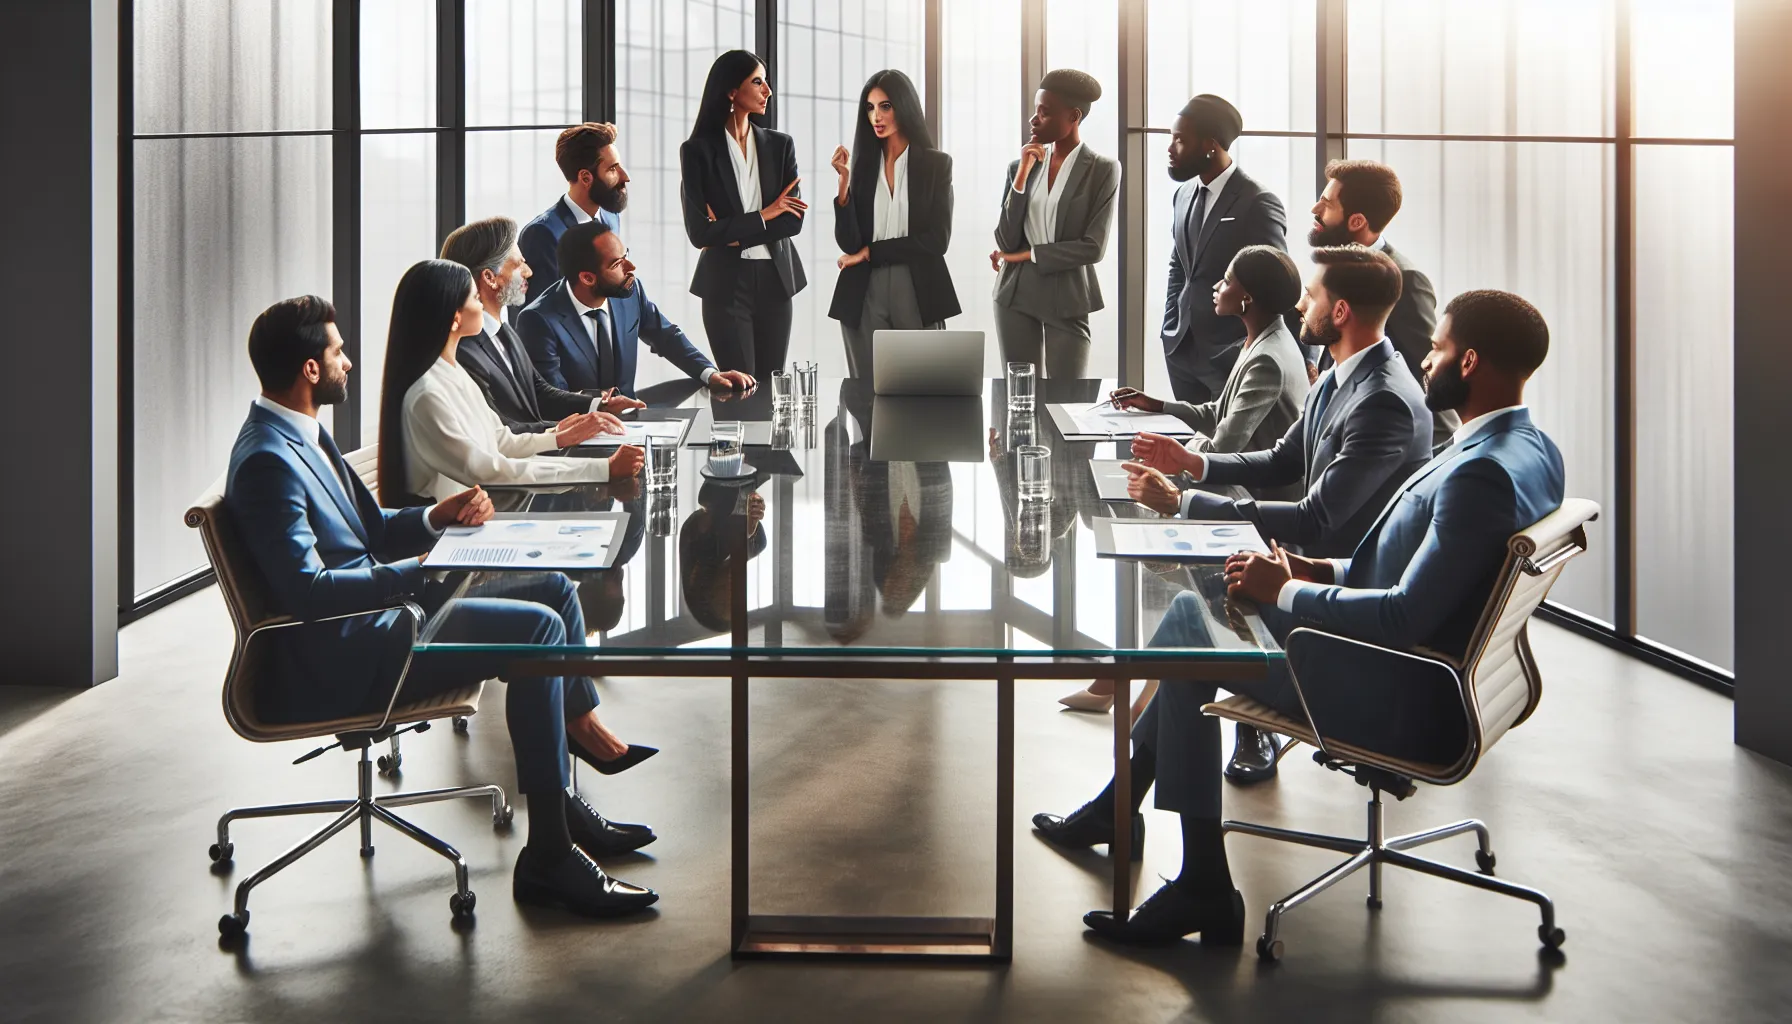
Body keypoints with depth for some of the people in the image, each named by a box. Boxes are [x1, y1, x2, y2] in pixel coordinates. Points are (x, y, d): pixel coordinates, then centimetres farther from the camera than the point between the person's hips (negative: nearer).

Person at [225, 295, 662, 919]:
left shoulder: (301, 434, 14)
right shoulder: (267, 460, -18)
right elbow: (304, 590, -25)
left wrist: (435, 518, 6)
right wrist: (417, 571, -20)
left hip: (376, 611, 11)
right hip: (341, 659, -11)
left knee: (552, 585, 9)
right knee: (536, 628, -23)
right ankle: (549, 855, -20)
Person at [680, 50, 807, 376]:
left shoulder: (780, 145, 7)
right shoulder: (698, 150, -3)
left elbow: (794, 220, -3)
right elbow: (699, 232, -11)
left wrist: (732, 233, -11)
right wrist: (762, 217, -10)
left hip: (774, 279, 3)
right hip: (726, 282, -3)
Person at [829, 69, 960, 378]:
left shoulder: (936, 164, 0)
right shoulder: (862, 164, 6)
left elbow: (936, 240, -9)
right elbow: (848, 242, -3)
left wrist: (870, 253, -8)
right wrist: (845, 183, -14)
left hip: (917, 295, -2)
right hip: (864, 297, 2)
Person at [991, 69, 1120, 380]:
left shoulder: (1103, 170, -5)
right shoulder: (1021, 166, 6)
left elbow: (1093, 247, -11)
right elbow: (1006, 241, -1)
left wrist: (1024, 255, -7)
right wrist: (1022, 175, -7)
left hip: (1067, 299, -4)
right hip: (1017, 295, 4)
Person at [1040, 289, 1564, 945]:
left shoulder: (1483, 474, -25)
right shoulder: (1531, 449, 7)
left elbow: (1407, 616, -28)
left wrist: (1287, 592, -16)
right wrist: (1325, 573, 7)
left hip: (1405, 706, -10)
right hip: (1430, 675, 10)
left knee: (1190, 638, -5)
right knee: (1195, 607, 12)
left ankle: (1205, 888, 3)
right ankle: (1121, 803, 22)